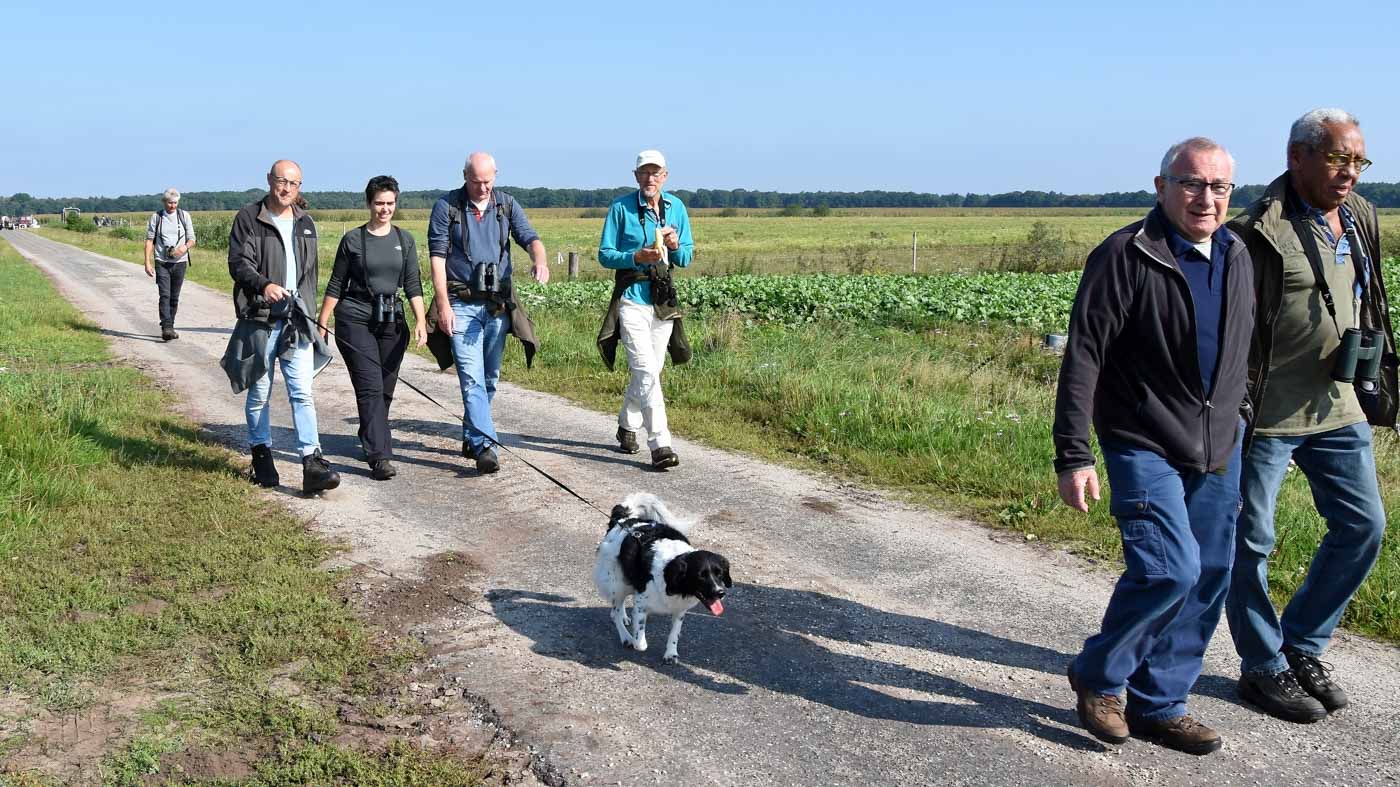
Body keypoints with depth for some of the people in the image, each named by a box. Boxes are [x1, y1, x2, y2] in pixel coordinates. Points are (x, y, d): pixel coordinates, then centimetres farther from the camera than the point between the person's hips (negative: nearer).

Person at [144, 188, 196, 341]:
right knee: (164, 295, -13)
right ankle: (166, 328, -21)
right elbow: (149, 240, 4)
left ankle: (169, 328, 19)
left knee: (174, 297, 8)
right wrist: (147, 262, -5)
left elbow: (191, 239, 6)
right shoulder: (156, 217, 4)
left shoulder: (184, 215, 6)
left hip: (180, 262, 2)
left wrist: (185, 247, -17)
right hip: (161, 262, -2)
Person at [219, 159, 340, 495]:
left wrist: (309, 313, 22)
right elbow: (238, 262, -11)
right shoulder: (248, 218, -1)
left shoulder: (306, 224, 16)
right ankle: (262, 458, 23)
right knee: (259, 393, 8)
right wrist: (264, 284, -29)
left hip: (296, 320, 3)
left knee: (302, 392, -6)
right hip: (259, 319, -3)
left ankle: (312, 465, -12)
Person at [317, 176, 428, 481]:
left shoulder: (404, 240, 9)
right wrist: (321, 324, 3)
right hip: (356, 320, -4)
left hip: (392, 320, 4)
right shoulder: (353, 240, 1)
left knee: (385, 389, 8)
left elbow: (413, 284, 6)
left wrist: (420, 320, -6)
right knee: (370, 388, -12)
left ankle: (370, 439, 31)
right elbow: (336, 285, 5)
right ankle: (380, 457, -16)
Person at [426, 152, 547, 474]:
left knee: (490, 378, 12)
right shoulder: (446, 206, -1)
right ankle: (484, 445, -17)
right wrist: (443, 304, -13)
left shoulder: (506, 205, 8)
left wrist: (540, 260, -29)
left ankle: (471, 438, 26)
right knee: (472, 377, -12)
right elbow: (437, 256, -5)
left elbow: (529, 237, -5)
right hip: (462, 304, -4)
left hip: (498, 304, 4)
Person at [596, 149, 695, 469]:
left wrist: (676, 246, -13)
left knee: (649, 371, 14)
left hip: (663, 299, 5)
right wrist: (637, 257, -20)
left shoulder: (676, 208, 8)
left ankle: (627, 426, 34)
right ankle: (660, 445, -17)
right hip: (632, 299, -5)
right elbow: (604, 254, -4)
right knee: (646, 371, -14)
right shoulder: (621, 207, -4)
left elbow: (686, 259, 10)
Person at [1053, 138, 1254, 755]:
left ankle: (1159, 705, 23)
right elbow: (1082, 358, -15)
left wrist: (1240, 424, 21)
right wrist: (1072, 456, -19)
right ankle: (1097, 675, 7)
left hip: (1219, 453, 7)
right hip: (1145, 447, -7)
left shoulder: (1236, 257, 9)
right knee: (1169, 569, -18)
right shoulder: (1125, 256, -13)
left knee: (1207, 583, 8)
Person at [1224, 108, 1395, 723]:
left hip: (1340, 409, 8)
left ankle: (1302, 646, 27)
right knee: (1251, 541, 2)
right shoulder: (1260, 232, -15)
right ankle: (1264, 668, 19)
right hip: (1266, 415, -8)